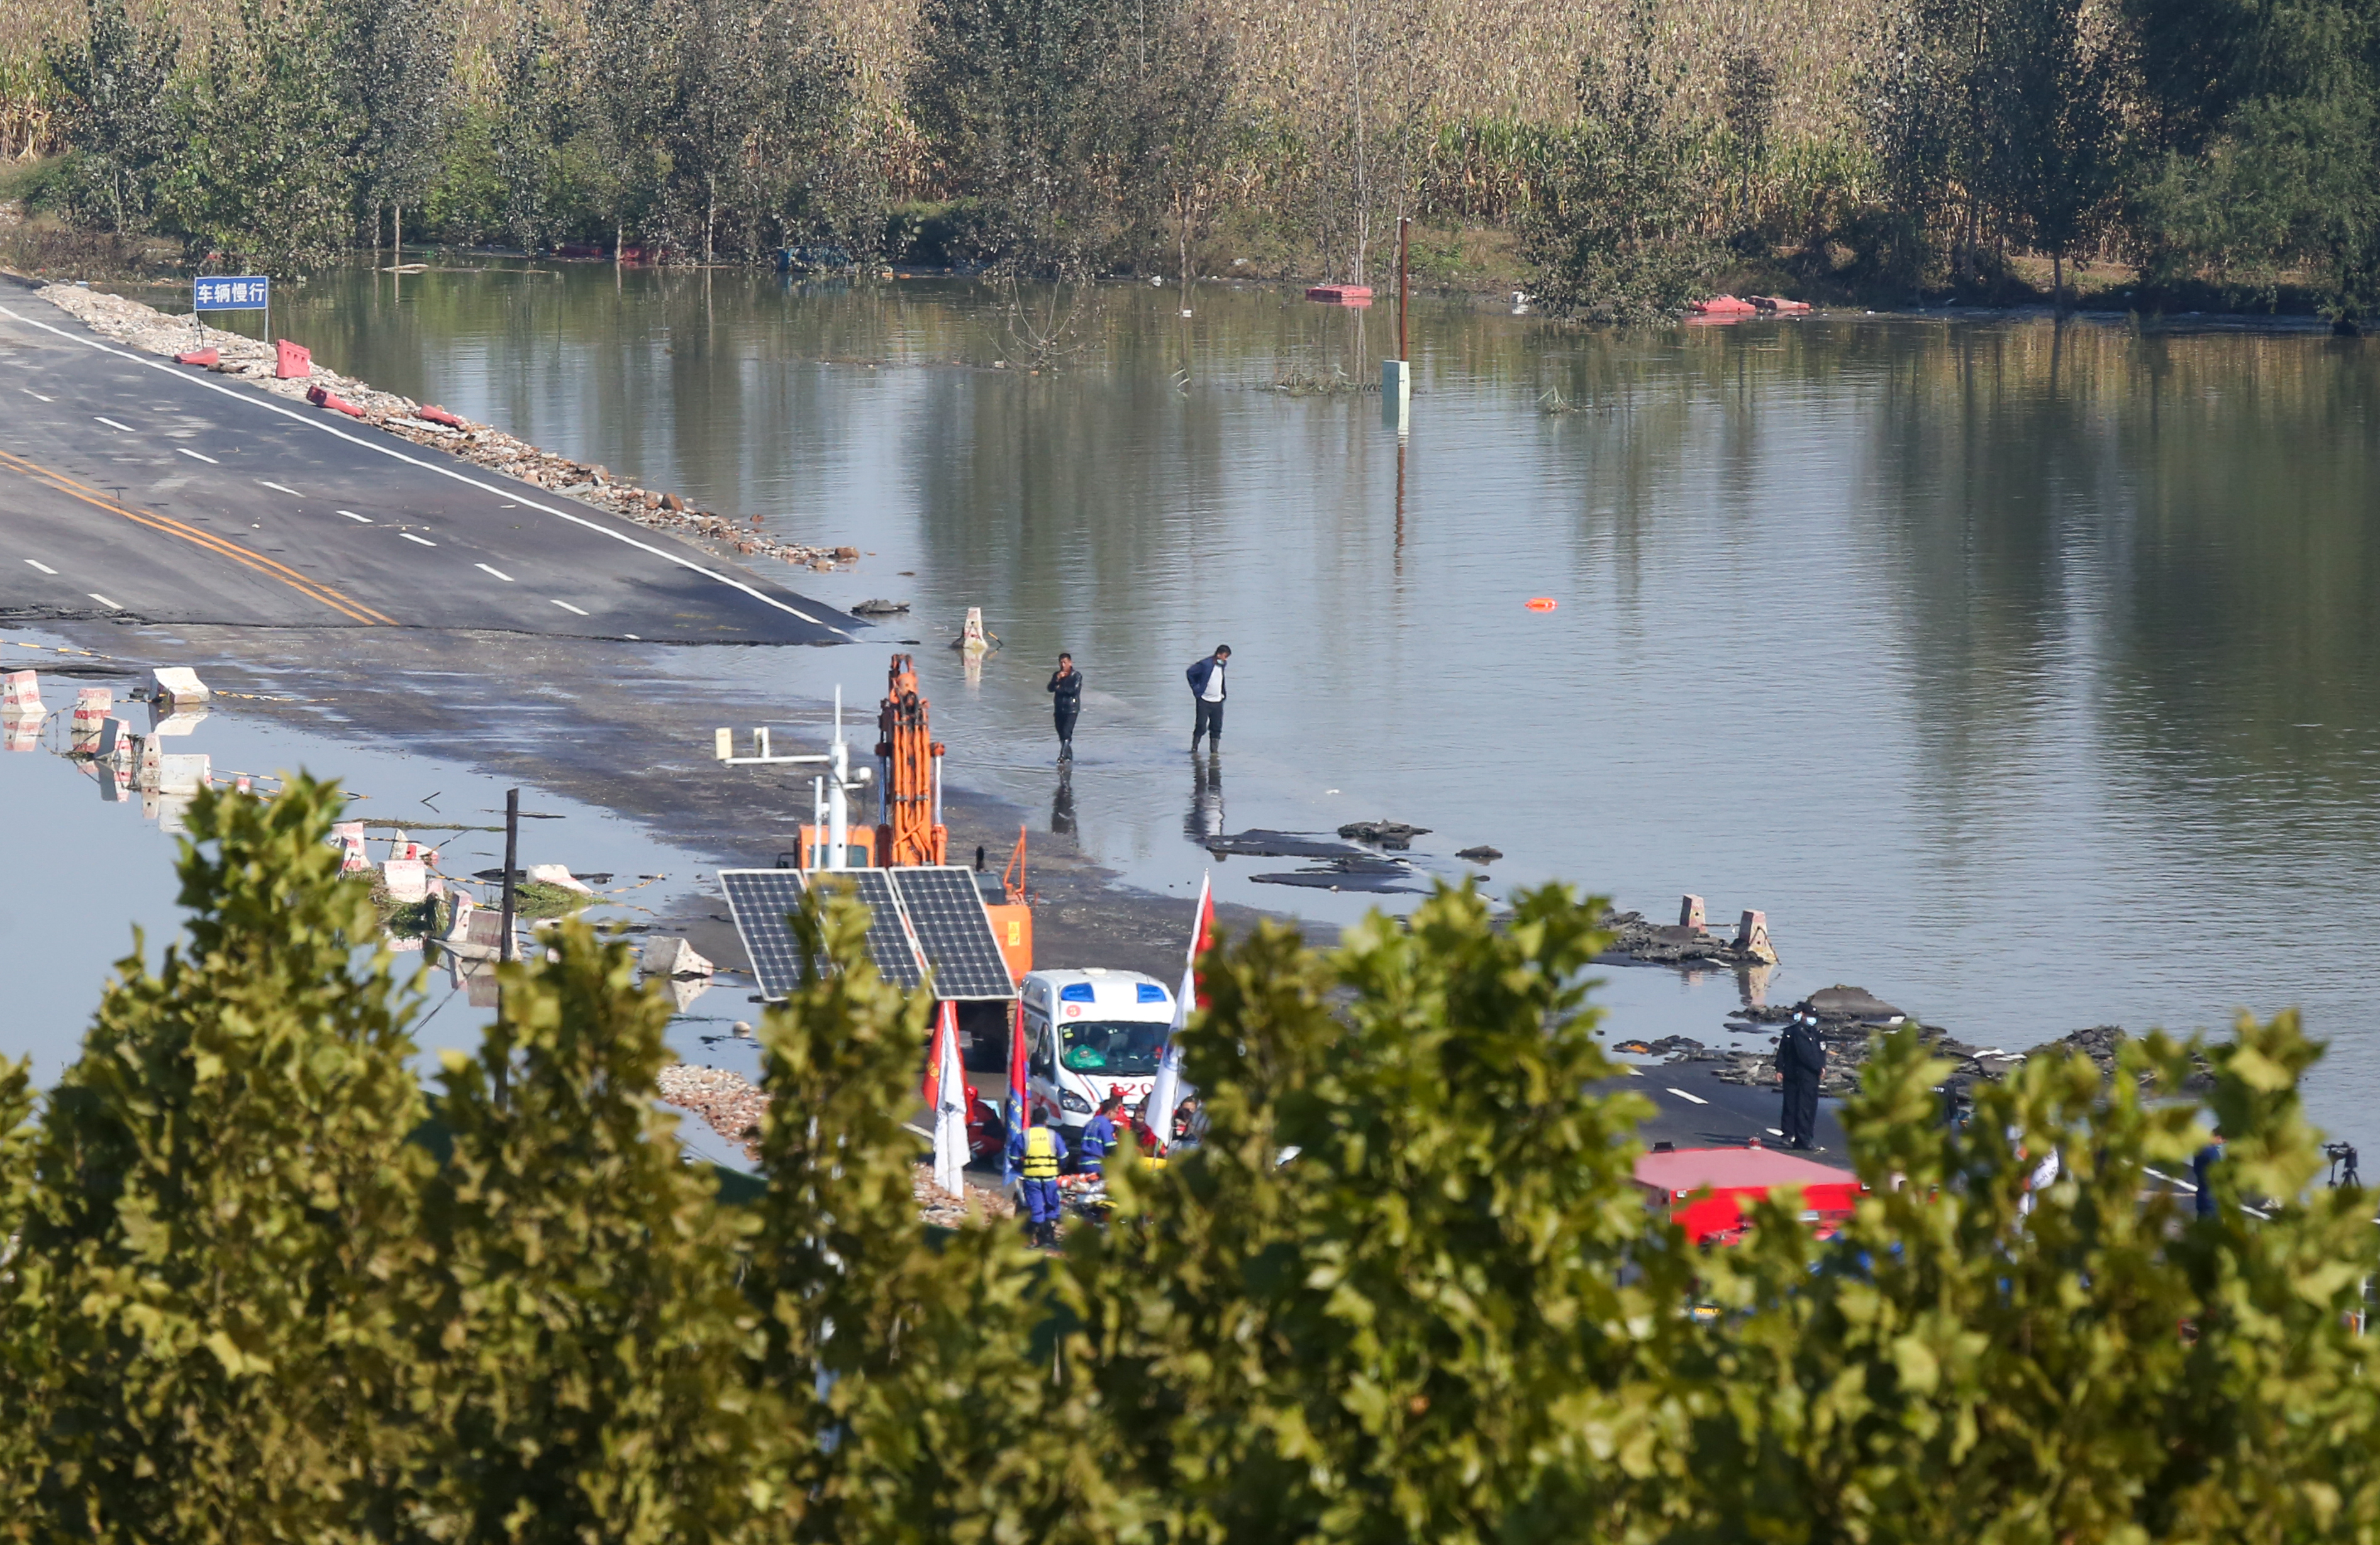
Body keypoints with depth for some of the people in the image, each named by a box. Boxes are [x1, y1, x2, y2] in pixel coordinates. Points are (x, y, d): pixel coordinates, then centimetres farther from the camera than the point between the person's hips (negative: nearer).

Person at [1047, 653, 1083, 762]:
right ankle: (1069, 756, 20)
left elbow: (1074, 689, -14)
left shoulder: (1076, 675, -3)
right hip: (1059, 708, 6)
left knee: (1067, 732, -18)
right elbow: (1050, 688, 2)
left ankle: (1063, 755, -24)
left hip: (1071, 709, -6)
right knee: (1061, 734, 8)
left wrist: (1060, 688, -7)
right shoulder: (1056, 675, 12)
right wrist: (1057, 679, -15)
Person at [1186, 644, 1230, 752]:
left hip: (1217, 702, 6)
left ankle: (1214, 750, 9)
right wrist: (1196, 688, -5)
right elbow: (1190, 673, -6)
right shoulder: (1206, 664, -14)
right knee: (1201, 727, -7)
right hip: (1204, 701, -6)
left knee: (1216, 728, 3)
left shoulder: (1222, 665, 6)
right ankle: (1194, 750, 4)